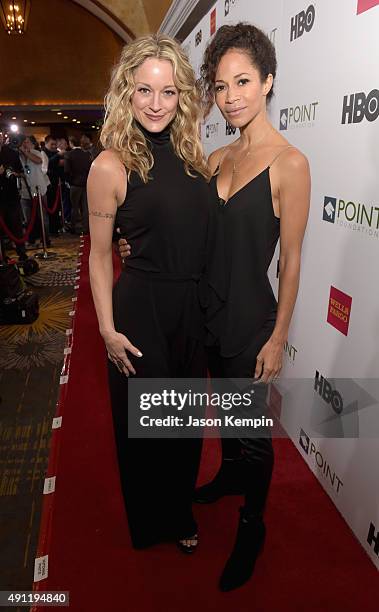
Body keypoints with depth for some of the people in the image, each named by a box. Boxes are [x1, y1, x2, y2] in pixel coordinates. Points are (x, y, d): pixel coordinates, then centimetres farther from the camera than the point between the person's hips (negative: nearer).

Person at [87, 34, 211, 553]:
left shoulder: (191, 155, 5)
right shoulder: (111, 165, -11)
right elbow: (99, 255, -6)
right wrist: (108, 329, -9)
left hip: (193, 308, 6)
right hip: (142, 309, -5)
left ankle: (181, 511, 49)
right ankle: (150, 523, 44)